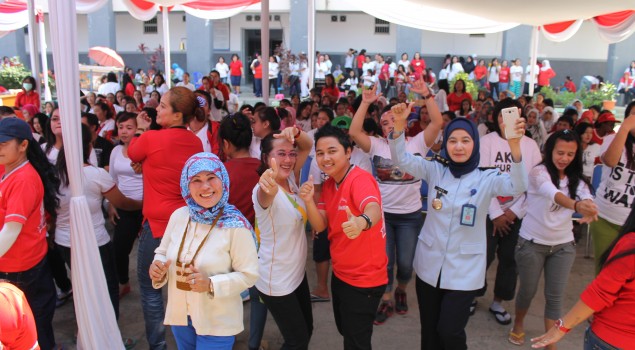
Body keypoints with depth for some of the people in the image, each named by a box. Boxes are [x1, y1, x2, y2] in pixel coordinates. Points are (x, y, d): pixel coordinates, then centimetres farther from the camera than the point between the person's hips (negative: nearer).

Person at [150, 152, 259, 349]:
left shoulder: (235, 225, -21)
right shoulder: (178, 216, -6)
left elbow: (248, 274, -17)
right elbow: (162, 252, 8)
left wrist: (211, 284, -28)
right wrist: (158, 268, -13)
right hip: (179, 315, 5)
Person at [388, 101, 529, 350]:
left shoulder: (486, 179, -8)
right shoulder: (435, 170, -2)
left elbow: (518, 187, -26)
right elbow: (401, 159, -12)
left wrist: (515, 147, -43)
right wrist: (399, 124, -30)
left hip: (464, 269, -2)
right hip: (430, 264, 3)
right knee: (429, 330, 15)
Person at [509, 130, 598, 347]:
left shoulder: (577, 180, 1)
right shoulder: (539, 173, -16)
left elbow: (587, 198, -21)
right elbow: (552, 193, -37)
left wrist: (589, 207, -46)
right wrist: (576, 205, -57)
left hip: (563, 245, 4)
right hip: (532, 243, -4)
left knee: (555, 297, 6)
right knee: (528, 291, 11)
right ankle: (518, 324, 39)